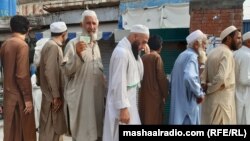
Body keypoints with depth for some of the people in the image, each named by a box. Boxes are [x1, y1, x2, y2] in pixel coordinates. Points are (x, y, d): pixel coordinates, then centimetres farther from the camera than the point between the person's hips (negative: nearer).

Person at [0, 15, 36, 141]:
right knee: (24, 130, 5)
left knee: (11, 129, 16)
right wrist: (28, 98, -15)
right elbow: (21, 75, -20)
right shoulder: (22, 45, -15)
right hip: (19, 95, -7)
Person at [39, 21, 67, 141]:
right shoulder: (53, 47, -17)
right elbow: (50, 72, -23)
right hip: (53, 95, -9)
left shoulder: (52, 45, 14)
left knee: (53, 127, 17)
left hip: (53, 93, 9)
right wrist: (56, 96, -21)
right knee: (51, 128, -1)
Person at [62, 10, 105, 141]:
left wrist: (104, 88, 12)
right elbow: (67, 71, -14)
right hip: (80, 96, -6)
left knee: (96, 130, 14)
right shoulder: (73, 44, -8)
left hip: (97, 94, 6)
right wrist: (77, 53, -26)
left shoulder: (97, 44, 12)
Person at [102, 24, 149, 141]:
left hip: (128, 102, 10)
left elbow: (138, 75, 14)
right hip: (123, 105, -10)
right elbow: (119, 84, -25)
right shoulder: (122, 52, -22)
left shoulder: (130, 50, 9)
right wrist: (123, 108, -24)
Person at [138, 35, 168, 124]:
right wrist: (164, 94, -3)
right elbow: (161, 78, -13)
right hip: (155, 94, -6)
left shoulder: (143, 58, 7)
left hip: (143, 94, 6)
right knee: (154, 120, 0)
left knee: (145, 118, 13)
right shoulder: (157, 57, -10)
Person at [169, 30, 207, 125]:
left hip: (178, 101, 9)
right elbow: (189, 77, -32)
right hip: (188, 102, -9)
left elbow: (174, 76, 21)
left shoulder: (182, 55, 14)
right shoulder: (192, 56, -14)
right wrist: (200, 93, -18)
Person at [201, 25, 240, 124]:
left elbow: (203, 74, 11)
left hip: (210, 99, 9)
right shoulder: (227, 53, -14)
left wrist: (206, 87, -2)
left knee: (209, 122, 14)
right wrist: (209, 89, -12)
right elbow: (221, 78, -25)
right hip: (222, 99, -8)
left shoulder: (213, 52, 13)